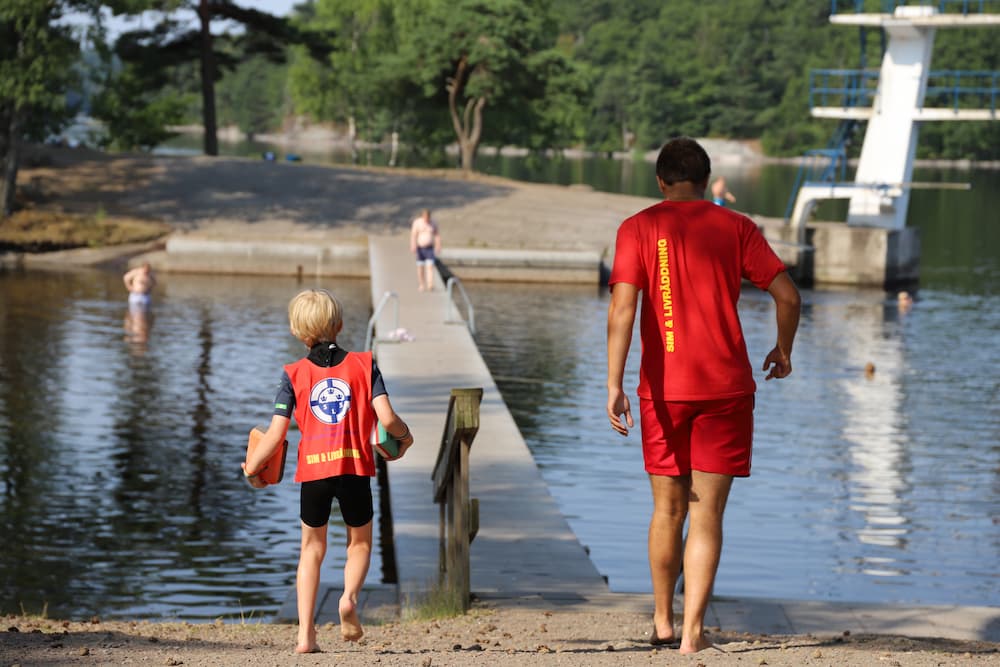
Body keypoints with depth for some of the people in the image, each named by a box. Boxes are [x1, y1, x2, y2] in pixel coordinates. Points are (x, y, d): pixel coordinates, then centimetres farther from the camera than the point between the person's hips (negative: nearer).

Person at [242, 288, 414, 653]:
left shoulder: (294, 374, 3)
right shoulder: (364, 364, 3)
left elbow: (275, 434, -3)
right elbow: (387, 417, -7)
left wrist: (251, 468, 13)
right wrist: (405, 436, 15)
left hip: (313, 471, 1)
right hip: (355, 468, 0)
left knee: (311, 548, 15)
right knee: (360, 542, 18)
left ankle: (306, 634, 6)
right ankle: (349, 596, -12)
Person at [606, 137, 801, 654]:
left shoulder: (638, 229, 1)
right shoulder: (735, 227, 4)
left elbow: (622, 308, -10)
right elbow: (787, 295, 0)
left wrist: (614, 385, -13)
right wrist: (783, 350, 18)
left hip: (664, 388, 1)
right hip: (726, 388, 0)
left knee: (667, 509, 15)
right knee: (707, 514, -1)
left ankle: (663, 624, 27)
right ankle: (692, 632, -10)